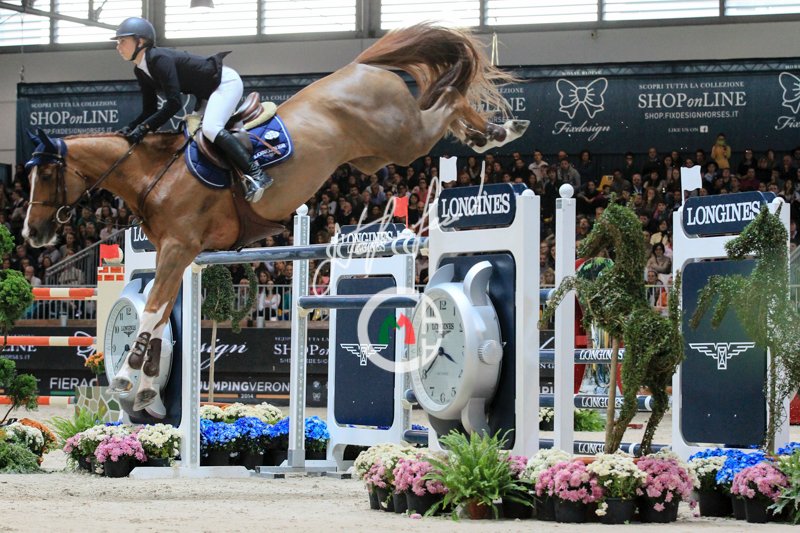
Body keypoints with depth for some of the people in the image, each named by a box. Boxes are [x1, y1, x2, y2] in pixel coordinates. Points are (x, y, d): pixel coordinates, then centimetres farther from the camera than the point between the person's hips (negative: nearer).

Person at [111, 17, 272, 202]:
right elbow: (150, 110, 6)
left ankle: (255, 173, -33)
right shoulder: (141, 71, 3)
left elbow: (173, 103, -32)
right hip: (210, 92, 11)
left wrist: (145, 127, -32)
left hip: (226, 82, -11)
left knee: (210, 128, -30)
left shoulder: (160, 59, -26)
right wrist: (130, 128, -11)